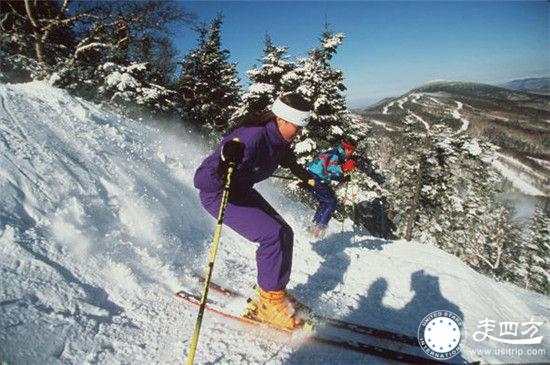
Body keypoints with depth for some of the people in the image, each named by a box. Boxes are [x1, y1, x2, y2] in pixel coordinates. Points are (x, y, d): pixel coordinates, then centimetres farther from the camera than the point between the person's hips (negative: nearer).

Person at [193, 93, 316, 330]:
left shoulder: (279, 139, -8)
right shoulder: (251, 139, -35)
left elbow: (285, 157, 21)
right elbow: (201, 180, -39)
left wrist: (302, 173, 25)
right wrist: (223, 169, -56)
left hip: (242, 190, 9)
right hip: (218, 194, -8)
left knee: (284, 233, 4)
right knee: (272, 234, -22)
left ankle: (273, 290, 22)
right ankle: (270, 303, -4)